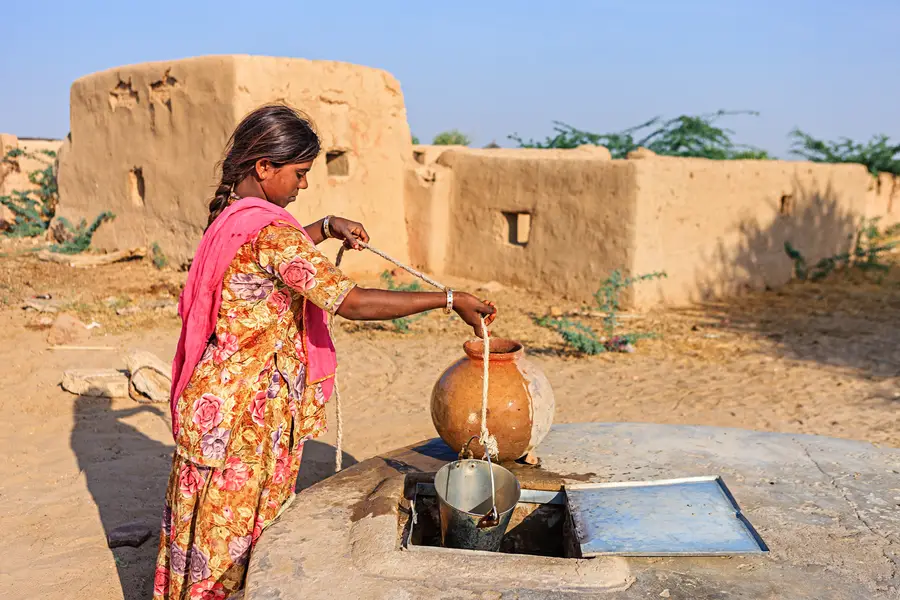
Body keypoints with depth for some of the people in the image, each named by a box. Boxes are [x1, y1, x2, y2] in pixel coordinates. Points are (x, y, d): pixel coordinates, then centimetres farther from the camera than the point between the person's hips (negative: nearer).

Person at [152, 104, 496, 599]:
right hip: (249, 408, -9)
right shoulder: (270, 230, -23)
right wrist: (449, 300, -26)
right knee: (234, 526, 5)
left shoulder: (229, 215, 6)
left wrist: (326, 228, 16)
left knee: (212, 522, 20)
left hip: (220, 396, 9)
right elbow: (350, 302, -29)